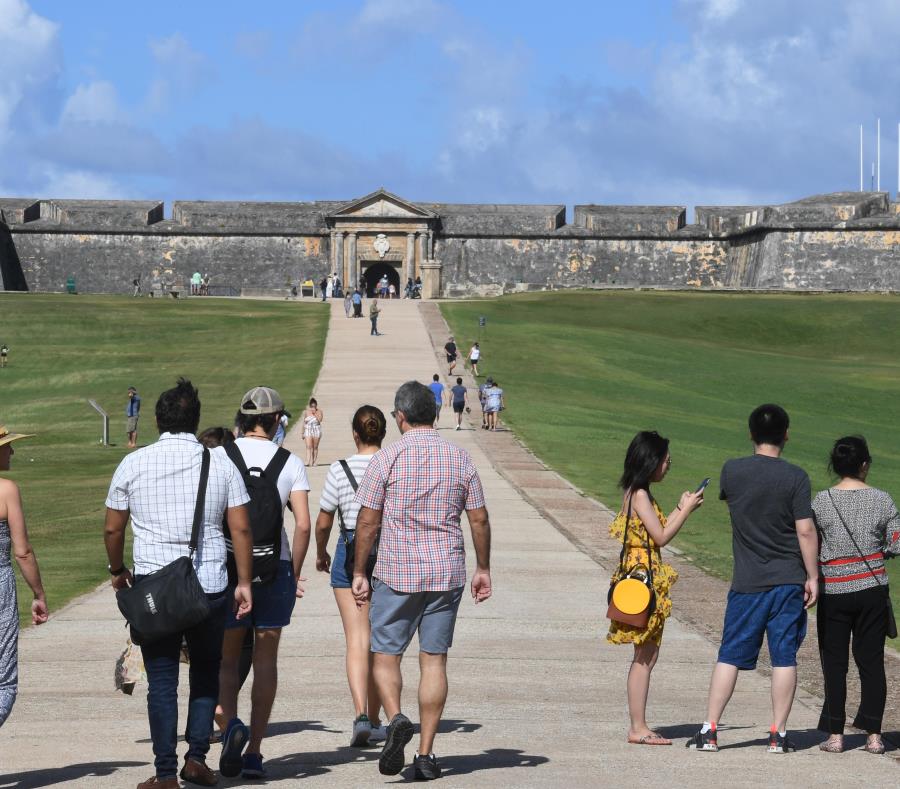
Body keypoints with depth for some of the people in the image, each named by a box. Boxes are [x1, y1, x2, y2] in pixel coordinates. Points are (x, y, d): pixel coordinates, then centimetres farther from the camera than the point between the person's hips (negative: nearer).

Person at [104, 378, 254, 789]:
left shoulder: (134, 463, 1)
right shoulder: (221, 462, 2)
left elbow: (112, 528, 5)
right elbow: (240, 528, -2)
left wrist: (118, 571, 22)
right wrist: (244, 582, 5)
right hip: (210, 586, 1)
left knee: (161, 682, 3)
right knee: (206, 673, 16)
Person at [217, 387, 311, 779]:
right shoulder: (290, 463, 0)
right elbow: (303, 524, -6)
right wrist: (295, 572, 5)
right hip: (275, 565, 0)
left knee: (226, 658, 12)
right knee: (266, 659, 10)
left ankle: (232, 723, -15)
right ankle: (254, 753, 8)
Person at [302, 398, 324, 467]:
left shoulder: (319, 412, 0)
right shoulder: (306, 412, 5)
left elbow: (320, 420, -16)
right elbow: (304, 423, 9)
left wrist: (315, 413, -18)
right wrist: (303, 433, 8)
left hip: (316, 431, 0)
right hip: (308, 431, 0)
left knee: (315, 447, 5)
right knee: (308, 447, -13)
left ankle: (313, 462, 15)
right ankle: (308, 462, -22)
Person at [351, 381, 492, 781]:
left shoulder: (388, 458, -6)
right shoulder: (460, 458, 3)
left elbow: (367, 521, -5)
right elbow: (479, 519, 7)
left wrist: (359, 573, 4)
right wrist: (482, 569, 17)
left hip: (396, 573, -3)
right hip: (447, 573, 3)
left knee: (385, 653, 9)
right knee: (434, 659, 6)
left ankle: (395, 718, -17)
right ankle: (425, 754, 5)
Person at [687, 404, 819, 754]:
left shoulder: (732, 471, -3)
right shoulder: (795, 477, -9)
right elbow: (806, 531, -11)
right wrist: (813, 576, -3)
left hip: (747, 582, 1)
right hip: (788, 581, -1)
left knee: (730, 656, 7)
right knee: (784, 658, 4)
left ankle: (708, 730, 5)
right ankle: (778, 734, 5)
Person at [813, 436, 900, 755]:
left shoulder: (822, 502, -8)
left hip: (834, 593, -1)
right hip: (872, 591, 1)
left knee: (834, 663, 5)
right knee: (871, 660, 8)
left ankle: (835, 734, 6)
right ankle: (873, 734, 9)